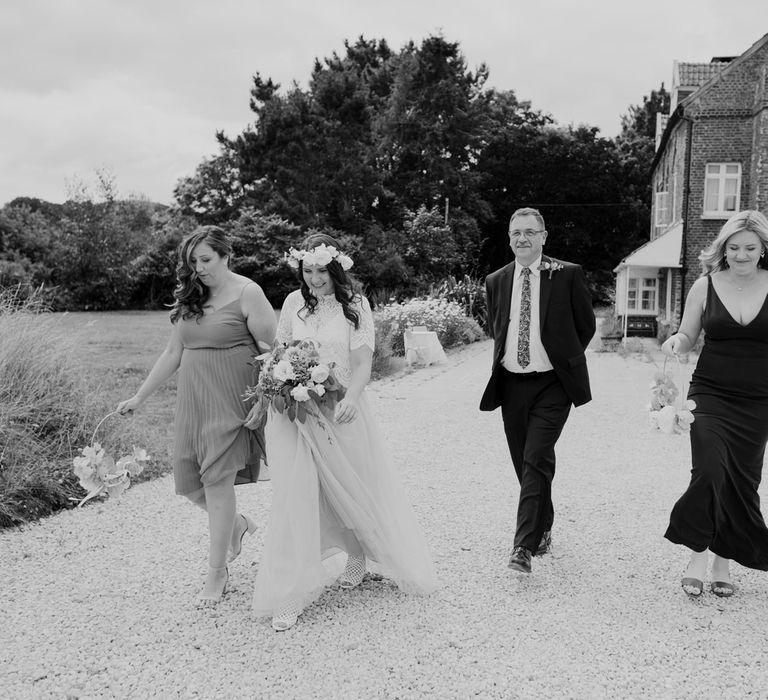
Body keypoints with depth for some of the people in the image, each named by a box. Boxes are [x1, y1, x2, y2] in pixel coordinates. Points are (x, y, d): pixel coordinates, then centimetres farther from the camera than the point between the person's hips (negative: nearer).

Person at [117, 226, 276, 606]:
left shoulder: (247, 293, -7)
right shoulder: (190, 298, 11)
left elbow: (272, 349, -8)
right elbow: (172, 353, 15)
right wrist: (139, 397, 16)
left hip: (229, 402, -6)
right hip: (192, 401, 6)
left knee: (216, 481, -6)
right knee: (188, 480, 7)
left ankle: (217, 570, 10)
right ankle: (236, 524, 36)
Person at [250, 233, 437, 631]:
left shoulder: (355, 305, -2)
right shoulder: (294, 303, 5)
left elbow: (363, 362, -8)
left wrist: (350, 398, -25)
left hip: (340, 411, -1)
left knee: (351, 486, 12)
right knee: (296, 492, -4)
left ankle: (358, 556, 43)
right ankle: (289, 594, 4)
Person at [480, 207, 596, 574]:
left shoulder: (568, 274, -3)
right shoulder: (495, 281, 8)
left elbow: (586, 326, 6)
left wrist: (563, 358, 9)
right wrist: (508, 359, 12)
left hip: (551, 384, -4)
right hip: (511, 383, 4)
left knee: (536, 460, -14)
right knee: (524, 464, 11)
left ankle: (525, 545, -13)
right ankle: (542, 530, 30)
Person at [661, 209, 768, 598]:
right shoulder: (706, 285, 0)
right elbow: (687, 337, 7)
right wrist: (675, 341, -14)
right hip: (710, 395, -1)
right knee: (710, 471, -17)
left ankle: (722, 561, 26)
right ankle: (698, 554, 2)